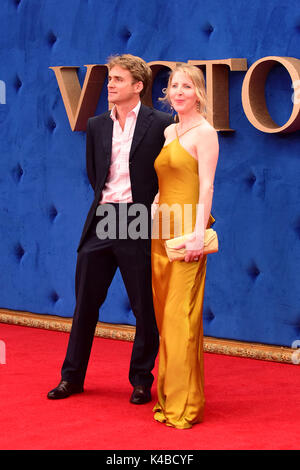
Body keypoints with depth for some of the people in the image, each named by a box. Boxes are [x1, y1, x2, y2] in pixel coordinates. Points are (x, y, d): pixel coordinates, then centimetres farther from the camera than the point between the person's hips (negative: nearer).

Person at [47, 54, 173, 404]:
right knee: (85, 300, 10)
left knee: (145, 306, 4)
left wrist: (155, 206, -1)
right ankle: (72, 376, 22)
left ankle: (141, 380, 18)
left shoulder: (161, 125, -5)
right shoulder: (96, 126, 10)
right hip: (101, 219, 5)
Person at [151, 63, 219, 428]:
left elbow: (206, 186, -13)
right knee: (164, 316, 9)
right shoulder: (167, 132, 16)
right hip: (161, 230, 8)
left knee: (181, 317, -8)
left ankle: (185, 404, -2)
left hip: (185, 231, -8)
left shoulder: (204, 132, -6)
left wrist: (198, 233, -21)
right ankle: (168, 397, 17)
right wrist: (152, 212, 15)